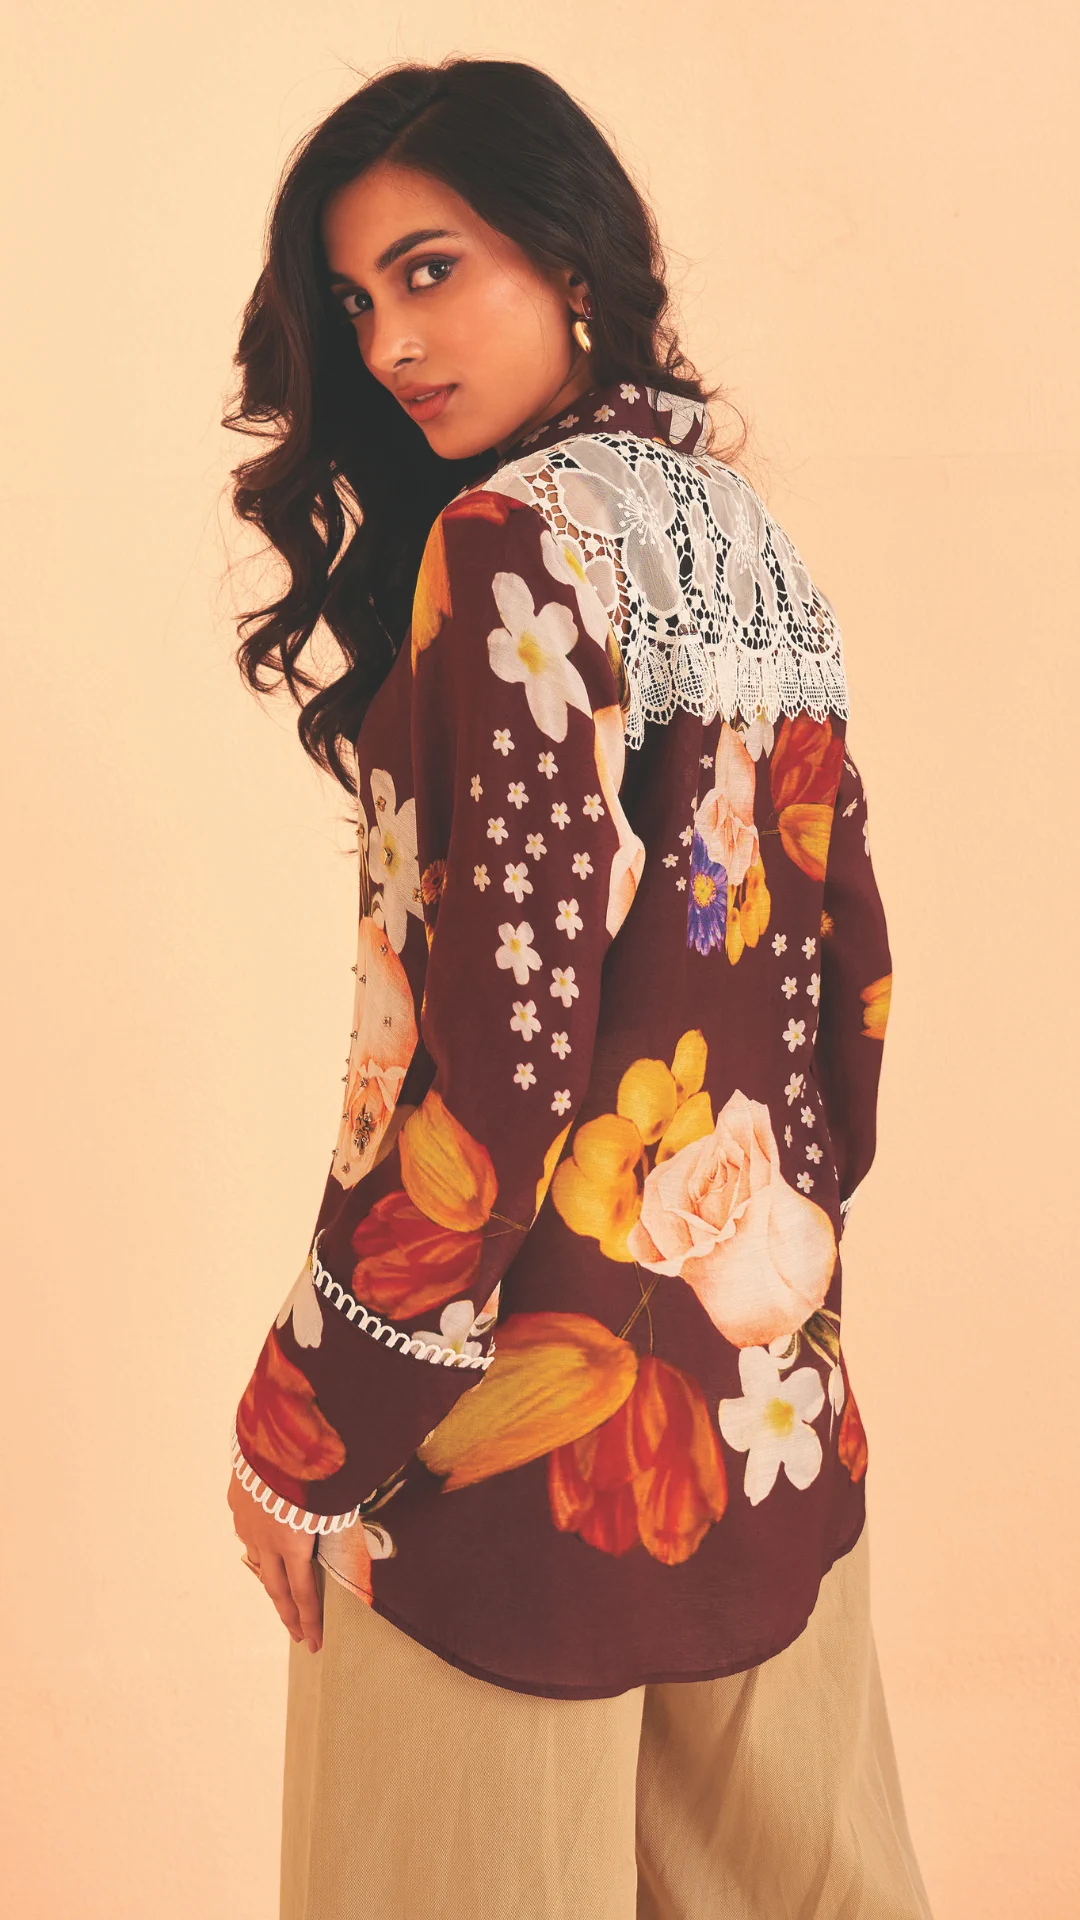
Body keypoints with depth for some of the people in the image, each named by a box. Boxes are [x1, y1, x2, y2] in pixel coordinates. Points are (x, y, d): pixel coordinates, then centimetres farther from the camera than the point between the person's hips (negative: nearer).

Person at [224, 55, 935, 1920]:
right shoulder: (741, 528, 6)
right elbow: (845, 941, 11)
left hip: (548, 1385, -8)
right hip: (766, 1363, 8)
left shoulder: (516, 541, -17)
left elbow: (503, 1035, -22)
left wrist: (306, 1421, -14)